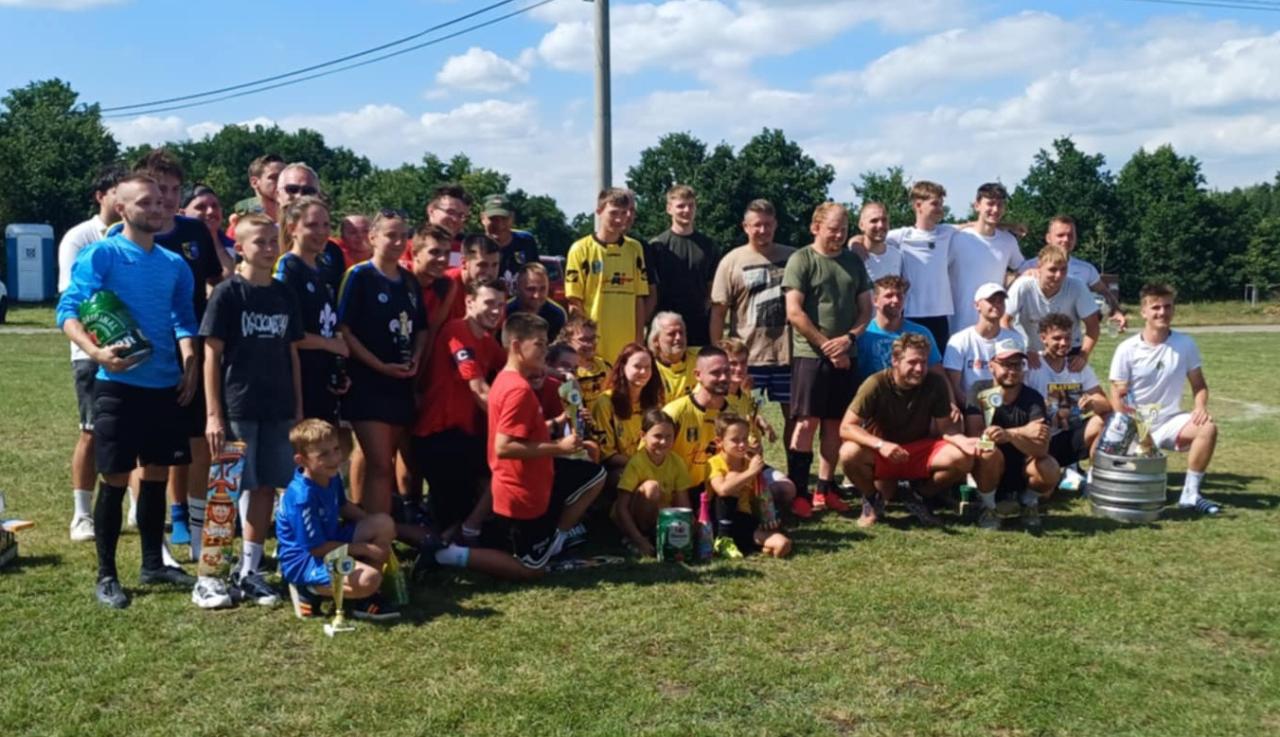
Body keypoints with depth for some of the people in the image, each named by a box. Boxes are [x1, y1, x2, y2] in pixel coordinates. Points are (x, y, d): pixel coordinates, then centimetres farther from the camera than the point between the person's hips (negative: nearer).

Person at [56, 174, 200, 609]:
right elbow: (67, 311, -12)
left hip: (166, 385, 5)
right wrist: (94, 350, -29)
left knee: (157, 474, 12)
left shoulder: (174, 265, 11)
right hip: (119, 384, -5)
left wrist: (189, 362, -2)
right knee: (116, 479, -1)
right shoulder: (100, 255, -6)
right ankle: (106, 576, 11)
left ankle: (153, 564, 25)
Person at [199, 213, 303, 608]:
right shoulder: (227, 293, -6)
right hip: (236, 408, -5)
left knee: (266, 487, 9)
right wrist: (214, 414, -13)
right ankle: (208, 575, 9)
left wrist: (298, 408, 10)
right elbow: (211, 355, -8)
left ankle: (249, 571, 20)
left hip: (278, 409, 5)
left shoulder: (285, 295, 9)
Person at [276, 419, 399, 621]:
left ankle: (364, 595, 0)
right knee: (369, 579, -30)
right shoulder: (302, 498, -29)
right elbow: (317, 548, -23)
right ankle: (309, 591, -5)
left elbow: (343, 507, 18)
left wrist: (378, 533, 3)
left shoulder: (331, 477, -2)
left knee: (385, 524, -4)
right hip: (304, 560, -9)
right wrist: (365, 549, -16)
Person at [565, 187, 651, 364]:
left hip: (627, 344, 3)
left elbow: (639, 299, 11)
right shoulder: (581, 249, -1)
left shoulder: (635, 249, 9)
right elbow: (574, 302, -1)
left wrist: (640, 340, 7)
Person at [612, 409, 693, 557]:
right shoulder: (636, 462, -20)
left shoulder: (676, 462, -8)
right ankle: (634, 540, -17)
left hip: (661, 518, 4)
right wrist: (640, 540, -32)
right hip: (634, 519, -4)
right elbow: (621, 507, -24)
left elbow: (683, 505, -7)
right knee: (651, 486, -31)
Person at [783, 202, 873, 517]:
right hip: (810, 354, -5)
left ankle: (825, 489, 17)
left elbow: (866, 309, 12)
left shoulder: (853, 262, 13)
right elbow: (794, 312, -10)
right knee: (806, 422, -5)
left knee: (834, 423, 8)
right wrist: (826, 345, -10)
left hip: (845, 356, 5)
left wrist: (849, 338, -6)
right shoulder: (801, 260, -3)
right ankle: (798, 493, 0)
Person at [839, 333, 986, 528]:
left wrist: (963, 441, -28)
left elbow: (945, 426, -5)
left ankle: (917, 497, 5)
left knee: (963, 458, -23)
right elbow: (846, 428, -24)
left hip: (919, 451, 3)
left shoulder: (935, 384, -11)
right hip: (879, 453, -3)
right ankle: (873, 499, -1)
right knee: (849, 453, -35)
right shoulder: (876, 384, -21)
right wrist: (880, 445, -39)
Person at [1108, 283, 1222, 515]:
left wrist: (1200, 407, -16)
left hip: (1170, 421, 2)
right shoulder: (1127, 350, -9)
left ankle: (1190, 495, -16)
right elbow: (1117, 397, -7)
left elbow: (1198, 385, 6)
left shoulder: (1185, 344, -3)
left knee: (1208, 427, -28)